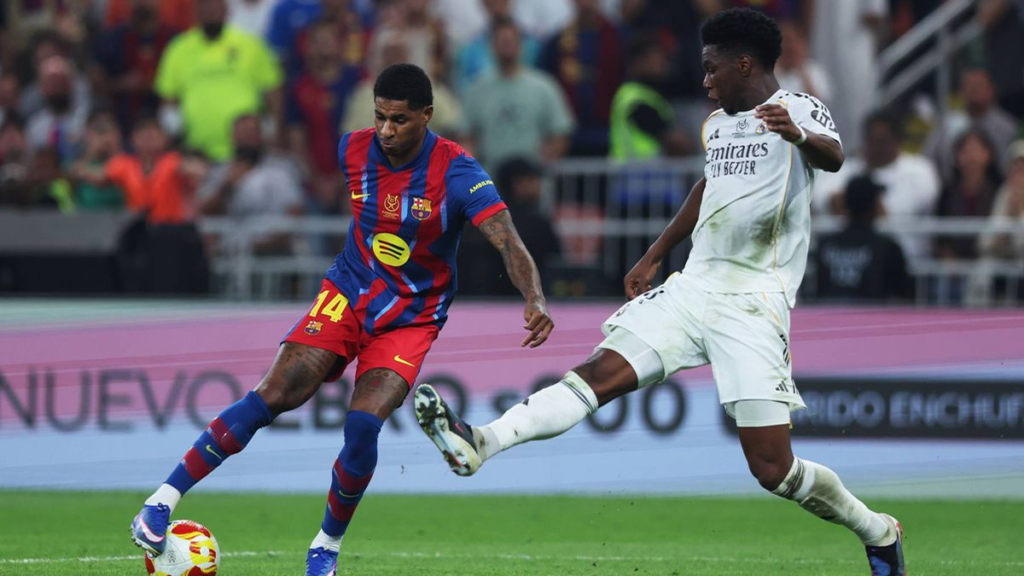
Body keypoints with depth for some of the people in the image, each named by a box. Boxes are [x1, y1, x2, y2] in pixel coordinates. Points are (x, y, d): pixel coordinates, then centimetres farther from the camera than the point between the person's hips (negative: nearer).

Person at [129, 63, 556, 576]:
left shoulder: (456, 171, -21)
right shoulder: (354, 150, -8)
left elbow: (507, 241, -31)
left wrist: (534, 299, -48)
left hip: (412, 318, -2)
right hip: (347, 295, 2)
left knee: (363, 424, -22)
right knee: (273, 396, -17)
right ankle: (164, 499, -13)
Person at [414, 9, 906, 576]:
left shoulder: (800, 109, -8)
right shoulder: (717, 124, 15)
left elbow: (832, 156, -30)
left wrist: (799, 136, -54)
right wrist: (653, 257, 38)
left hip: (752, 307, -6)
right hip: (691, 289, 6)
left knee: (773, 470, -9)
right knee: (602, 370, -15)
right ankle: (479, 444, -29)